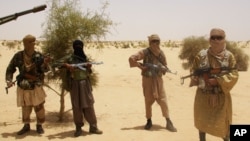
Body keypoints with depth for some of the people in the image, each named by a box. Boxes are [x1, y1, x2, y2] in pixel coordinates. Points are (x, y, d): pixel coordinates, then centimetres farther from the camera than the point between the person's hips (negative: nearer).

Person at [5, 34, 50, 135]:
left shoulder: (39, 56, -9)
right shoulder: (18, 56, -7)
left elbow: (44, 70, -15)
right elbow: (10, 69, 2)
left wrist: (45, 63, -37)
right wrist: (9, 80, -10)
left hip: (36, 86, -1)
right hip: (23, 87, 1)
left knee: (39, 106, 3)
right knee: (25, 108, 13)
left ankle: (39, 125, 21)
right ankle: (26, 126, 31)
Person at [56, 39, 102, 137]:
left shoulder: (85, 58, 9)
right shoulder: (69, 58, 0)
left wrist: (89, 67, -8)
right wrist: (67, 65, -20)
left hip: (85, 84, 3)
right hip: (75, 85, -2)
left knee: (89, 105, 4)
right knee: (77, 107, 2)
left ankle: (93, 127, 12)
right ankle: (78, 128, 12)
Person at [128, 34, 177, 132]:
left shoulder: (161, 53, 2)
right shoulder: (145, 52, -12)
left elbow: (165, 66, 9)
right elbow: (131, 58, -18)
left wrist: (162, 68, -14)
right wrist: (141, 67, -17)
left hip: (158, 79, 3)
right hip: (148, 80, -3)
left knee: (163, 100, -1)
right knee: (148, 101, 7)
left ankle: (168, 123, 5)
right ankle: (149, 121, 23)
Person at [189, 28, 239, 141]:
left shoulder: (229, 56, -6)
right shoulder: (201, 55, -3)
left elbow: (234, 75, -11)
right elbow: (193, 70, 7)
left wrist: (218, 81, -21)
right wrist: (195, 78, -13)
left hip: (221, 96, -1)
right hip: (203, 95, 1)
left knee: (223, 123, 9)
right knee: (202, 120, 14)